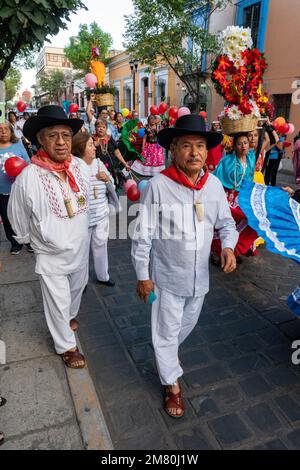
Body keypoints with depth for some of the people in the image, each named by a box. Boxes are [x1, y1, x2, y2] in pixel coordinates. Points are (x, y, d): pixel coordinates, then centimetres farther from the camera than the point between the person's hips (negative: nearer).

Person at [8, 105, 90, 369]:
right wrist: (26, 239, 7)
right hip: (51, 256, -5)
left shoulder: (79, 167, -10)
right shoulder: (28, 178, -25)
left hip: (81, 248, 5)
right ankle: (66, 346, 36)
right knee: (58, 303, 11)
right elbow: (19, 219, -8)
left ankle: (70, 315, 59)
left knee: (77, 288, 28)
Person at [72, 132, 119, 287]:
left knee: (100, 245, 18)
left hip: (102, 215, 5)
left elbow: (112, 186, 8)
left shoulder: (99, 163, 1)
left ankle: (102, 275, 38)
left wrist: (107, 179, -10)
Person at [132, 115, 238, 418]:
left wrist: (228, 245, -13)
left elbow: (226, 223, 7)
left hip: (200, 276, 5)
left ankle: (165, 356, 58)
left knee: (187, 326, 26)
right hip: (167, 277, -5)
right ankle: (172, 385, 39)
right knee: (166, 332, 13)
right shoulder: (158, 186, -20)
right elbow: (143, 236, -13)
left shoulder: (214, 184, -5)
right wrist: (143, 276, -9)